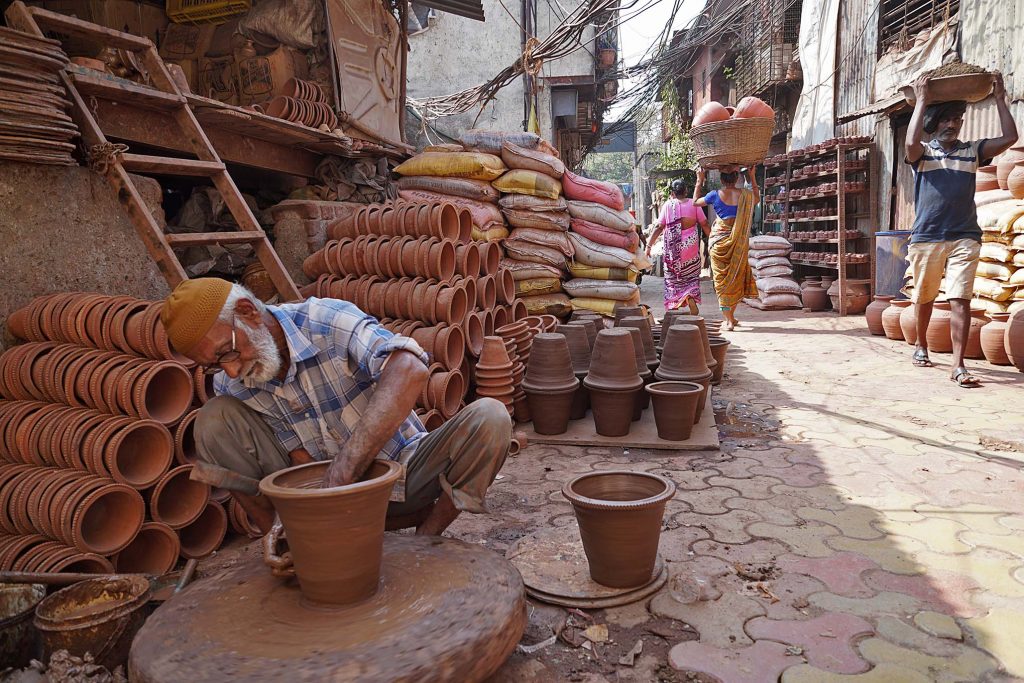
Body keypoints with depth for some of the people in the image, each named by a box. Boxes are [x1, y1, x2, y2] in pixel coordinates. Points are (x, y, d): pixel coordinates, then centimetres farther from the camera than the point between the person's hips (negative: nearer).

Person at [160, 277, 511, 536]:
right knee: (214, 419, -14)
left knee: (489, 417, -29)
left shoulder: (327, 320, -23)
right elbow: (298, 451, -7)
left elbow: (410, 369, -41)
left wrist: (342, 471, -45)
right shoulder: (229, 384, -6)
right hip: (321, 482, 3)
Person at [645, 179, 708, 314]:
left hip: (673, 248, -1)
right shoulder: (693, 204, 1)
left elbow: (659, 227, -6)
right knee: (691, 276, 13)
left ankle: (674, 309, 7)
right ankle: (691, 299, -12)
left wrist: (649, 245, -1)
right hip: (691, 246, 1)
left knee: (673, 277, 10)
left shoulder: (668, 205, -2)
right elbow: (704, 224, 1)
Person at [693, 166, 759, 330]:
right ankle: (731, 316, 24)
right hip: (739, 243, 2)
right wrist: (752, 178, 25)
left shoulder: (716, 195, -9)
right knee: (736, 278, 17)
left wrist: (699, 181, 17)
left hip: (719, 241, -2)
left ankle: (728, 321, 1)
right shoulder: (745, 195, -3)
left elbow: (695, 202, 9)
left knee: (722, 279, 3)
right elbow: (757, 199, 22)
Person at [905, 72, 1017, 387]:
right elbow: (911, 141, -17)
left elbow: (1009, 138, 2)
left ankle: (958, 366, -12)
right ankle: (921, 345, 36)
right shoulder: (923, 152, 6)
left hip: (964, 238, 1)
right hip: (926, 237, -1)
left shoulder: (972, 151, 13)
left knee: (960, 300, -10)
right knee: (924, 298, 13)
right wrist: (921, 101, -10)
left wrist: (999, 99, 5)